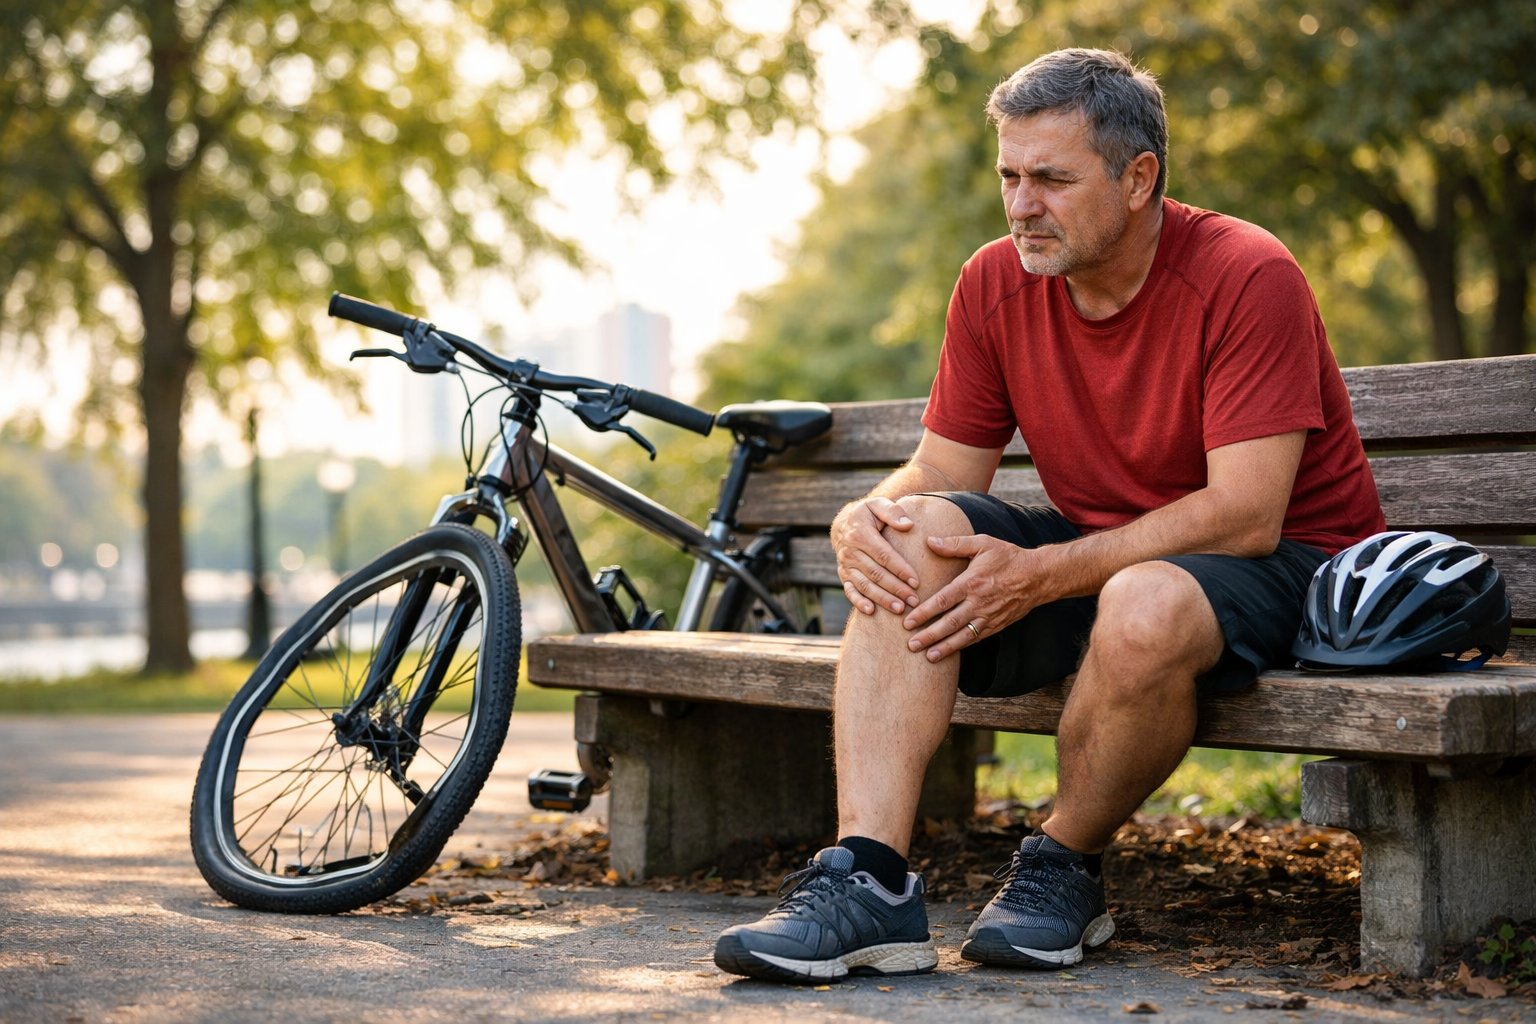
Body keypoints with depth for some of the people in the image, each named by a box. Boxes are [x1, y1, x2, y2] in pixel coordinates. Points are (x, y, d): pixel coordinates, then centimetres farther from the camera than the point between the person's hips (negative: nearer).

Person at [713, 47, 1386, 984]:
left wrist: (1042, 575, -31)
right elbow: (941, 474, 3)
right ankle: (870, 882, -27)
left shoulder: (1247, 277, -18)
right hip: (1101, 558, 6)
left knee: (1145, 606, -39)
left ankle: (1065, 870, -10)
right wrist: (861, 520, -21)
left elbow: (1244, 516, -24)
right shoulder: (995, 284, -1)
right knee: (909, 539, -19)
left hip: (1286, 564, -5)